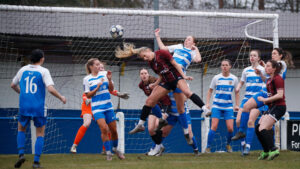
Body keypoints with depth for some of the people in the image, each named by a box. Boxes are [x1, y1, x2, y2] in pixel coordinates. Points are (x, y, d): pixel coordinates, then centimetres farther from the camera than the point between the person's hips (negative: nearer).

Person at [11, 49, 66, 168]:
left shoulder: (23, 70, 7)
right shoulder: (43, 71, -5)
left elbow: (13, 85, 19)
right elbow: (50, 89, -14)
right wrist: (61, 98, 2)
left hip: (24, 106, 3)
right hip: (38, 107, -3)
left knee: (21, 129, 23)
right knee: (40, 134, 11)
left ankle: (21, 154, 2)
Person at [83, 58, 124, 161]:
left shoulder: (104, 74, 4)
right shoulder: (87, 79, -1)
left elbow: (111, 89, 7)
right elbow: (88, 95, -2)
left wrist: (109, 80, -11)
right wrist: (97, 87, -15)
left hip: (108, 106, 3)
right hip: (97, 107, -3)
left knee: (113, 129, 6)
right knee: (104, 129, -18)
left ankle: (115, 148, 30)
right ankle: (108, 152, -8)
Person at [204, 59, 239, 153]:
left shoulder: (234, 78, 3)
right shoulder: (216, 78, 1)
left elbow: (236, 92, 13)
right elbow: (210, 91, 9)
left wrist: (237, 105, 5)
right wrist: (207, 103, -1)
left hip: (228, 106, 1)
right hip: (217, 105, -1)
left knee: (230, 128, -7)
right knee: (214, 126, -14)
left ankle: (228, 145, 19)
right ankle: (208, 147, -7)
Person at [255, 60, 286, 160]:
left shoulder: (277, 79, -12)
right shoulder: (269, 80, 16)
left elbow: (280, 95, -20)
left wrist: (265, 99, -17)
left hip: (278, 106, -10)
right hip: (272, 107, 10)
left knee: (263, 129, -19)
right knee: (258, 128, 5)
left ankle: (273, 150, -20)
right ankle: (266, 152, 10)